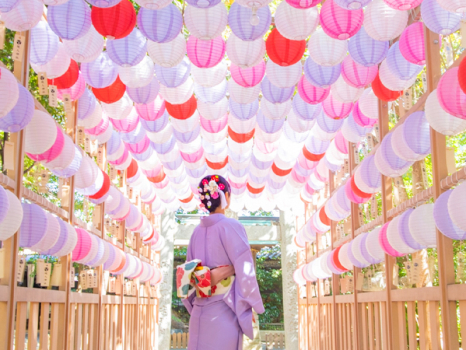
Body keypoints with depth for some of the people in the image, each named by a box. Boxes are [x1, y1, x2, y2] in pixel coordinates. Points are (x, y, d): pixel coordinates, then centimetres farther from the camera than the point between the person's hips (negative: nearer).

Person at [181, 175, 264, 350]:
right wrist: (250, 307, -3)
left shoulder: (198, 231, 7)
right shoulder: (231, 226, -10)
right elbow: (245, 271, -12)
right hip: (224, 311, -6)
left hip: (200, 313, 6)